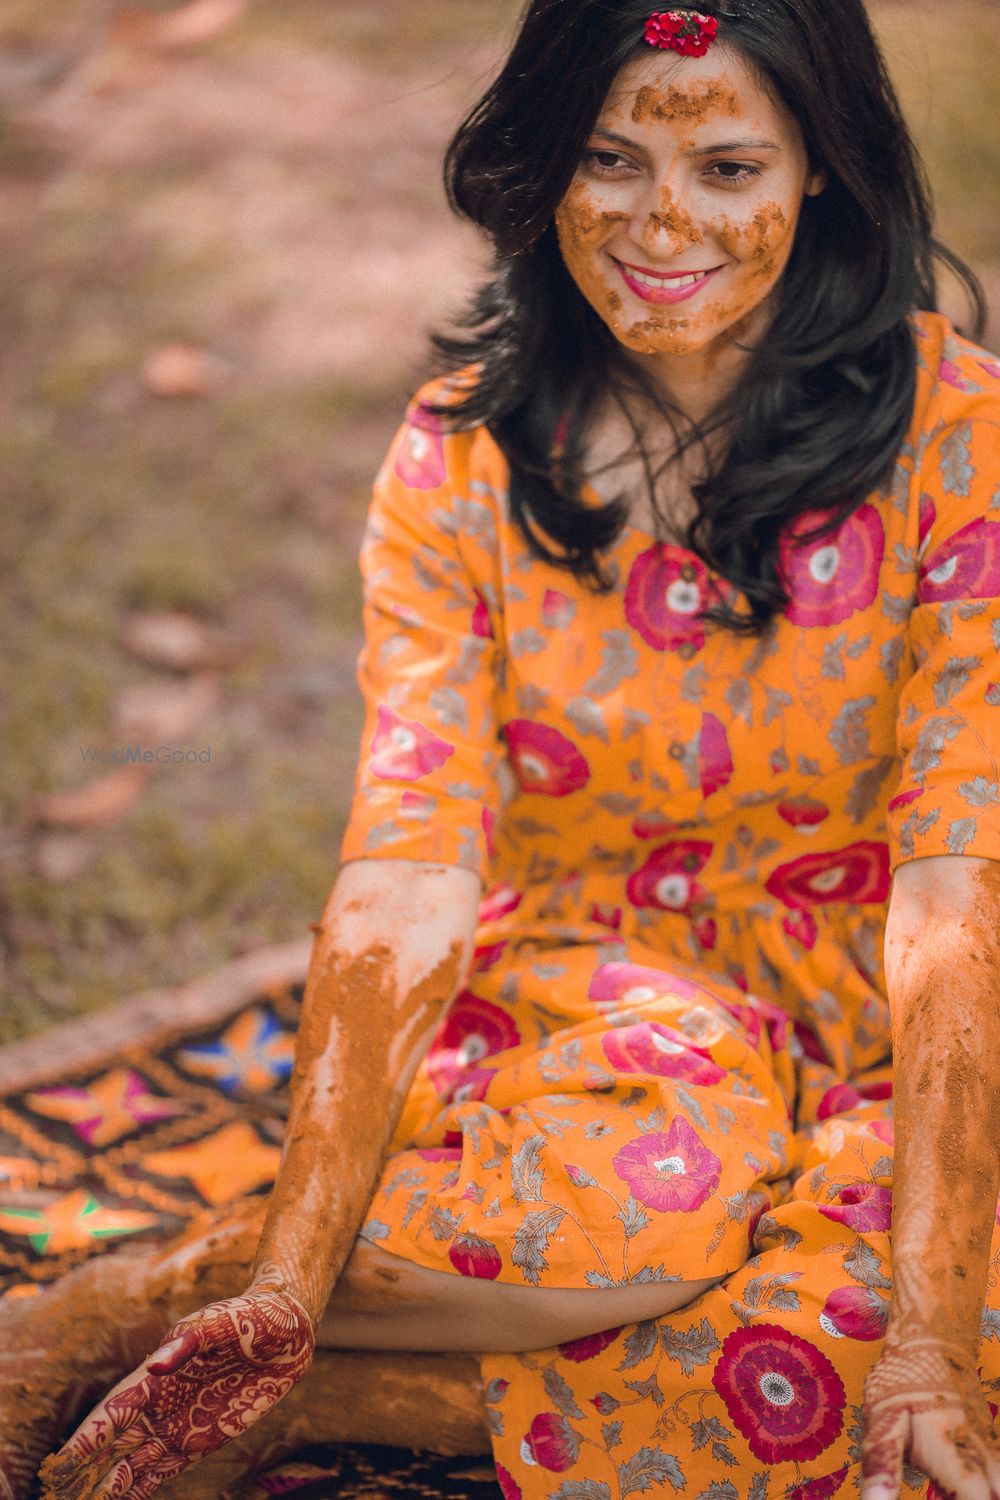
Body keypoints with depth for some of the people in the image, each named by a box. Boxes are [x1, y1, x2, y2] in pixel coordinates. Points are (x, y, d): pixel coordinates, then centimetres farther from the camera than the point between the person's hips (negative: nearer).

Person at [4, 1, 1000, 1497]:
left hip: (869, 1041, 0)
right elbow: (407, 880, -16)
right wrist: (288, 1276, -27)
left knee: (840, 1310, -34)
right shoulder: (464, 460, -8)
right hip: (579, 993, 0)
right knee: (659, 1173, -36)